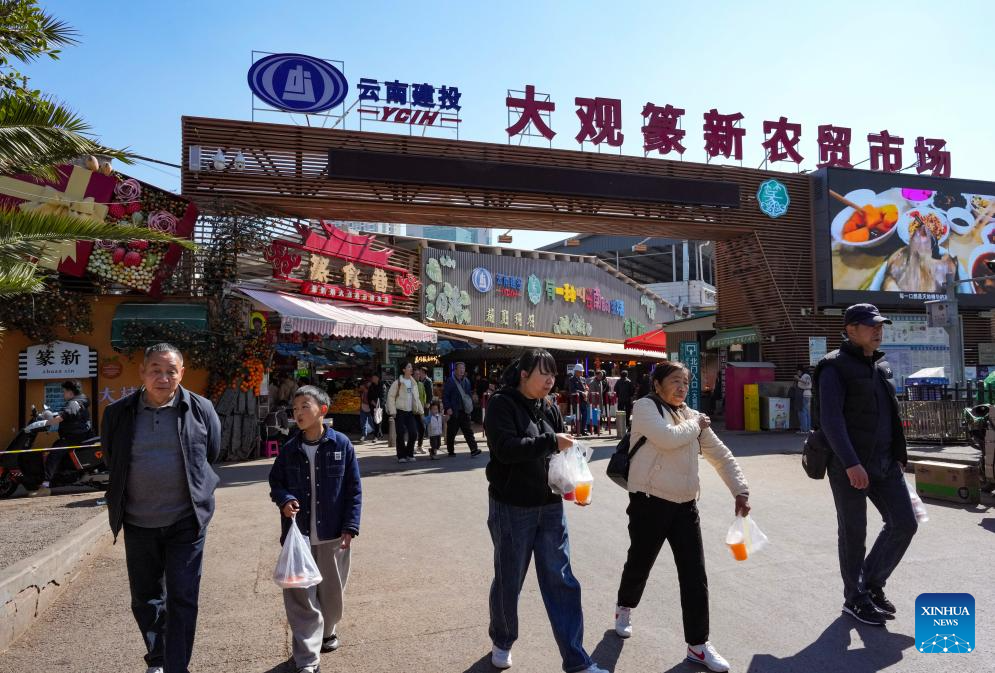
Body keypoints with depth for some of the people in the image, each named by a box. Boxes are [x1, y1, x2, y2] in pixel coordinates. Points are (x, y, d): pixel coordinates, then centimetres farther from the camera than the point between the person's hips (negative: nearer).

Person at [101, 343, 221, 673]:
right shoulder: (118, 413, -3)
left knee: (182, 599, 0)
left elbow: (211, 454, 8)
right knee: (145, 598, 17)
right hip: (138, 524, 3)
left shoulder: (200, 409, -7)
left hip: (185, 522, -2)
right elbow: (111, 460, 14)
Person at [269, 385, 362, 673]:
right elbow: (275, 482, 10)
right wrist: (284, 500, -12)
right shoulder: (289, 449, -2)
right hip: (298, 535, 1)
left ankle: (327, 631, 44)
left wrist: (350, 527, -7)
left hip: (333, 535, -1)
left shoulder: (341, 444, -8)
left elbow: (354, 489, -3)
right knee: (301, 598, 1)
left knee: (332, 593, 16)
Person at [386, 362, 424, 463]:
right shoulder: (397, 382, -7)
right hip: (400, 411, -5)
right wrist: (392, 411, -14)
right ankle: (401, 456, 9)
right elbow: (390, 396, -8)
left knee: (413, 433, -1)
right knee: (401, 434, -3)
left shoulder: (414, 383, 12)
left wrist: (421, 410, 11)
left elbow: (416, 398, 17)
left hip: (410, 412, 5)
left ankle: (409, 454, 15)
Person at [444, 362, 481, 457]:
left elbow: (469, 394, 19)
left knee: (468, 431, -2)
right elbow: (445, 396, -8)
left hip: (464, 411, 5)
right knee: (451, 432, 5)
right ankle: (450, 451, 17)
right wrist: (448, 408, -14)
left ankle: (473, 450, -7)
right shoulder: (450, 381, -6)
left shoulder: (466, 381, 12)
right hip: (453, 411, -5)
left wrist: (470, 405, 8)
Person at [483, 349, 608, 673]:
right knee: (509, 581, 12)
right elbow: (506, 448, -23)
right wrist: (550, 442, -22)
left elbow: (562, 453, 13)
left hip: (550, 507, 5)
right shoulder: (501, 404, -10)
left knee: (562, 583, 5)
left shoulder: (550, 409, 7)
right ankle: (501, 641, 37)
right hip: (511, 508, -5)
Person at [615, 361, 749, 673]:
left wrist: (740, 490, 2)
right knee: (640, 563, 14)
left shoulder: (694, 416, 10)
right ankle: (624, 608, 43)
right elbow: (668, 438, -25)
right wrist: (695, 425, -8)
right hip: (651, 502, -5)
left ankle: (698, 645, 14)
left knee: (695, 575, 2)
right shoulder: (645, 407, -8)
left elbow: (721, 455, 12)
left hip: (685, 505, 5)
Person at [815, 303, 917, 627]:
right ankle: (855, 599, 20)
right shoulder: (835, 367, -10)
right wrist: (851, 463, -25)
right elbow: (831, 419, -19)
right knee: (854, 533, 4)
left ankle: (873, 581, 25)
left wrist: (899, 456, 14)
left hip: (884, 462, 7)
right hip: (848, 464, -7)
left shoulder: (882, 366, 14)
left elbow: (891, 415, 19)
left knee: (904, 523, 5)